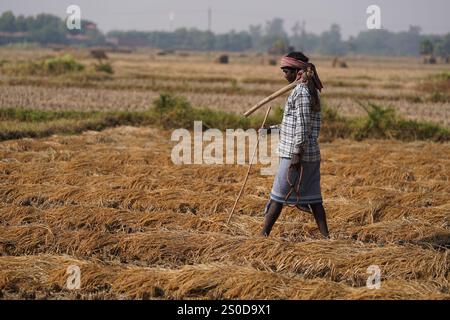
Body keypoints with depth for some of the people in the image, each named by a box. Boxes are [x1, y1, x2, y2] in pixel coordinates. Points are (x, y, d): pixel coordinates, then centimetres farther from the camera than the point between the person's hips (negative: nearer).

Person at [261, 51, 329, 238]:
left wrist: (297, 153, -20)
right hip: (312, 154, 9)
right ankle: (325, 236, 8)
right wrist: (280, 127, 24)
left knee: (278, 195, -1)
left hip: (297, 154, -9)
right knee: (313, 198, 10)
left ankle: (263, 235, 4)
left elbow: (303, 125, -19)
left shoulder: (300, 91, -14)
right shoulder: (312, 90, 15)